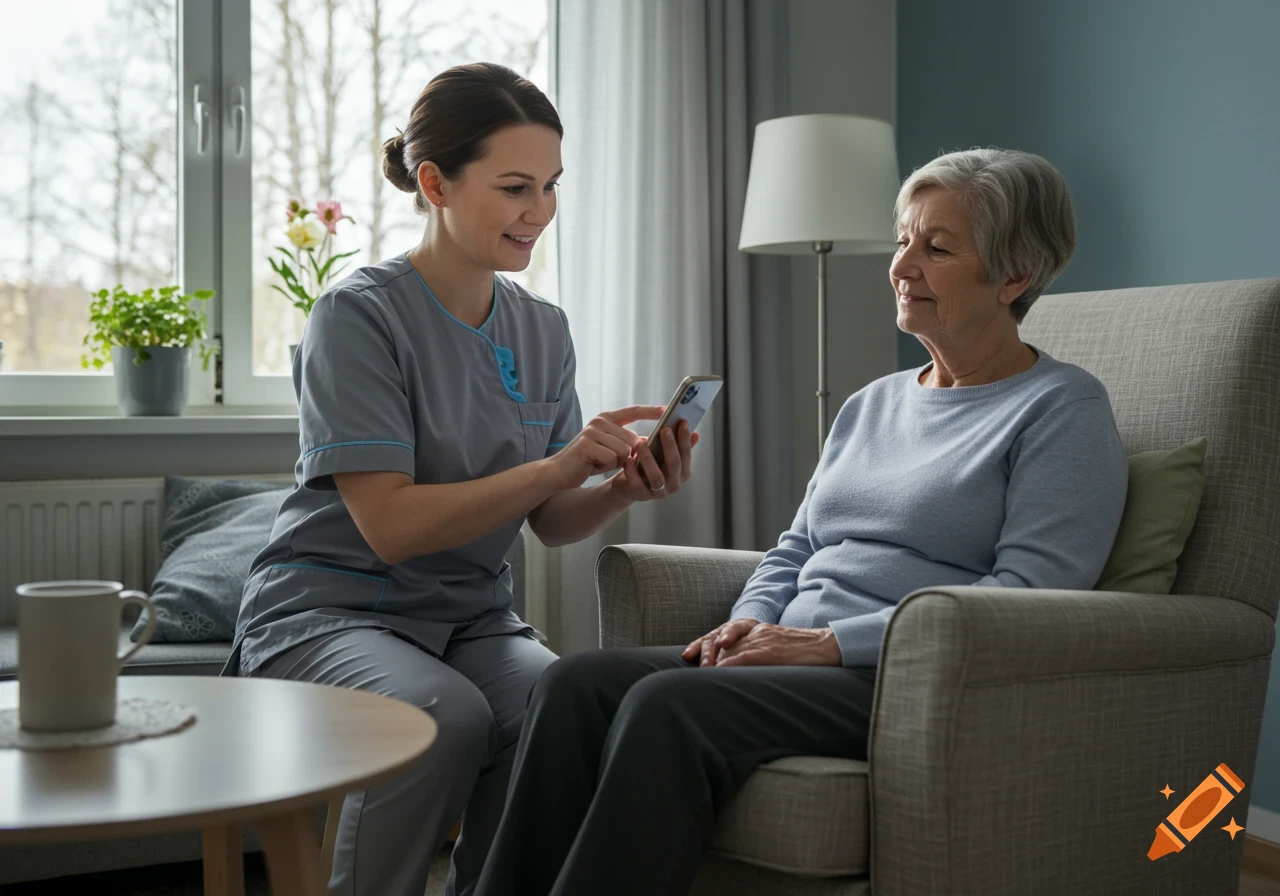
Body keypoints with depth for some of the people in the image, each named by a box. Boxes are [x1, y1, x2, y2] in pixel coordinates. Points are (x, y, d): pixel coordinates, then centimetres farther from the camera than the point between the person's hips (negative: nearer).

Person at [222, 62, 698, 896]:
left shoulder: (544, 329, 7)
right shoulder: (361, 314, -11)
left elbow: (552, 523, 6)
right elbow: (391, 526, -19)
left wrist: (625, 489, -15)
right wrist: (560, 465, -25)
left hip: (471, 616, 5)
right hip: (332, 605, -4)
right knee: (447, 713, -34)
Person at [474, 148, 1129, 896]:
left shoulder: (1064, 409, -1)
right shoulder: (872, 404, 22)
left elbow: (1029, 593, -13)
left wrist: (828, 642, -17)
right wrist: (750, 623, 2)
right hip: (804, 666, 7)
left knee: (669, 707, -31)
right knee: (577, 684, -17)